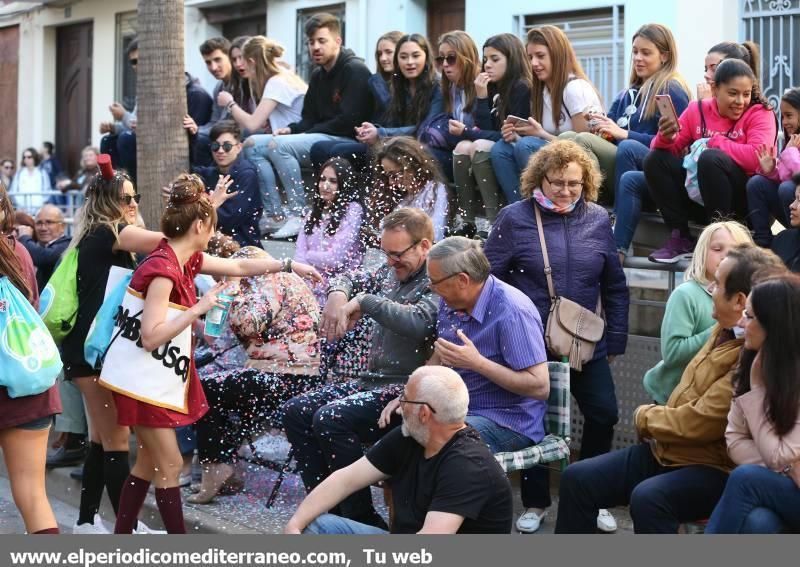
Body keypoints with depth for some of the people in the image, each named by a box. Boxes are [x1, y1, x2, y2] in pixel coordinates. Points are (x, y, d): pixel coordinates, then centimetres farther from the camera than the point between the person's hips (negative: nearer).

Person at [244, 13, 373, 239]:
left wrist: (308, 133, -11)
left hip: (346, 141, -9)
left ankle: (299, 216, -23)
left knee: (279, 145, -28)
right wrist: (291, 129, -3)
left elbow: (349, 121, -17)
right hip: (320, 138, 9)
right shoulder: (318, 76, 18)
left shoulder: (355, 70, -9)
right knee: (252, 144, -2)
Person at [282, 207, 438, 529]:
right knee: (296, 412, 3)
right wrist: (337, 295, -1)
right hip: (372, 380, 10)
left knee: (329, 419, -26)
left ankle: (360, 516, -16)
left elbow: (418, 323, -32)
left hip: (407, 390, -10)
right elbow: (352, 279, 24)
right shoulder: (392, 273, 13)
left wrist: (365, 302, -21)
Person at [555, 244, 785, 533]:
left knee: (648, 498, -37)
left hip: (714, 468, -10)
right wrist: (656, 417, 3)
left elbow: (698, 424, -23)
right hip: (667, 449, 10)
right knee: (577, 478, 1)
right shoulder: (728, 329, 8)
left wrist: (645, 416, -4)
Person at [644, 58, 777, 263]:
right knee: (655, 159, -9)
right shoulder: (697, 110, 4)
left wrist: (712, 142, -14)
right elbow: (670, 149, 4)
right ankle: (680, 238, -7)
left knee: (710, 158, -30)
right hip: (698, 194, 5)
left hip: (746, 199, -5)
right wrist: (666, 138, -21)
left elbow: (757, 158, -25)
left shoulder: (760, 113, -8)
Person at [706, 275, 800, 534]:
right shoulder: (753, 366, 4)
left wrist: (757, 388, -15)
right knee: (755, 523, -30)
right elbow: (735, 439, 0)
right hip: (776, 489, 4)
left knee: (747, 478, -31)